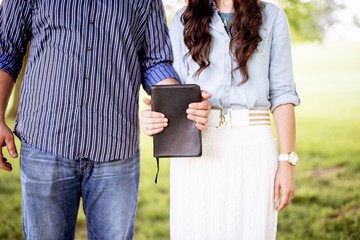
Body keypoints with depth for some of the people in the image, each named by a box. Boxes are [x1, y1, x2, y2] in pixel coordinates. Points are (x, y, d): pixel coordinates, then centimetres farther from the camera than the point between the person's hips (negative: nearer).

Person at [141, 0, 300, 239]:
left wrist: (287, 160, -3)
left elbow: (281, 92, 4)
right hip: (194, 147, 1)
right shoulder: (184, 19, 11)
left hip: (253, 146, -1)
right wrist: (159, 114, -15)